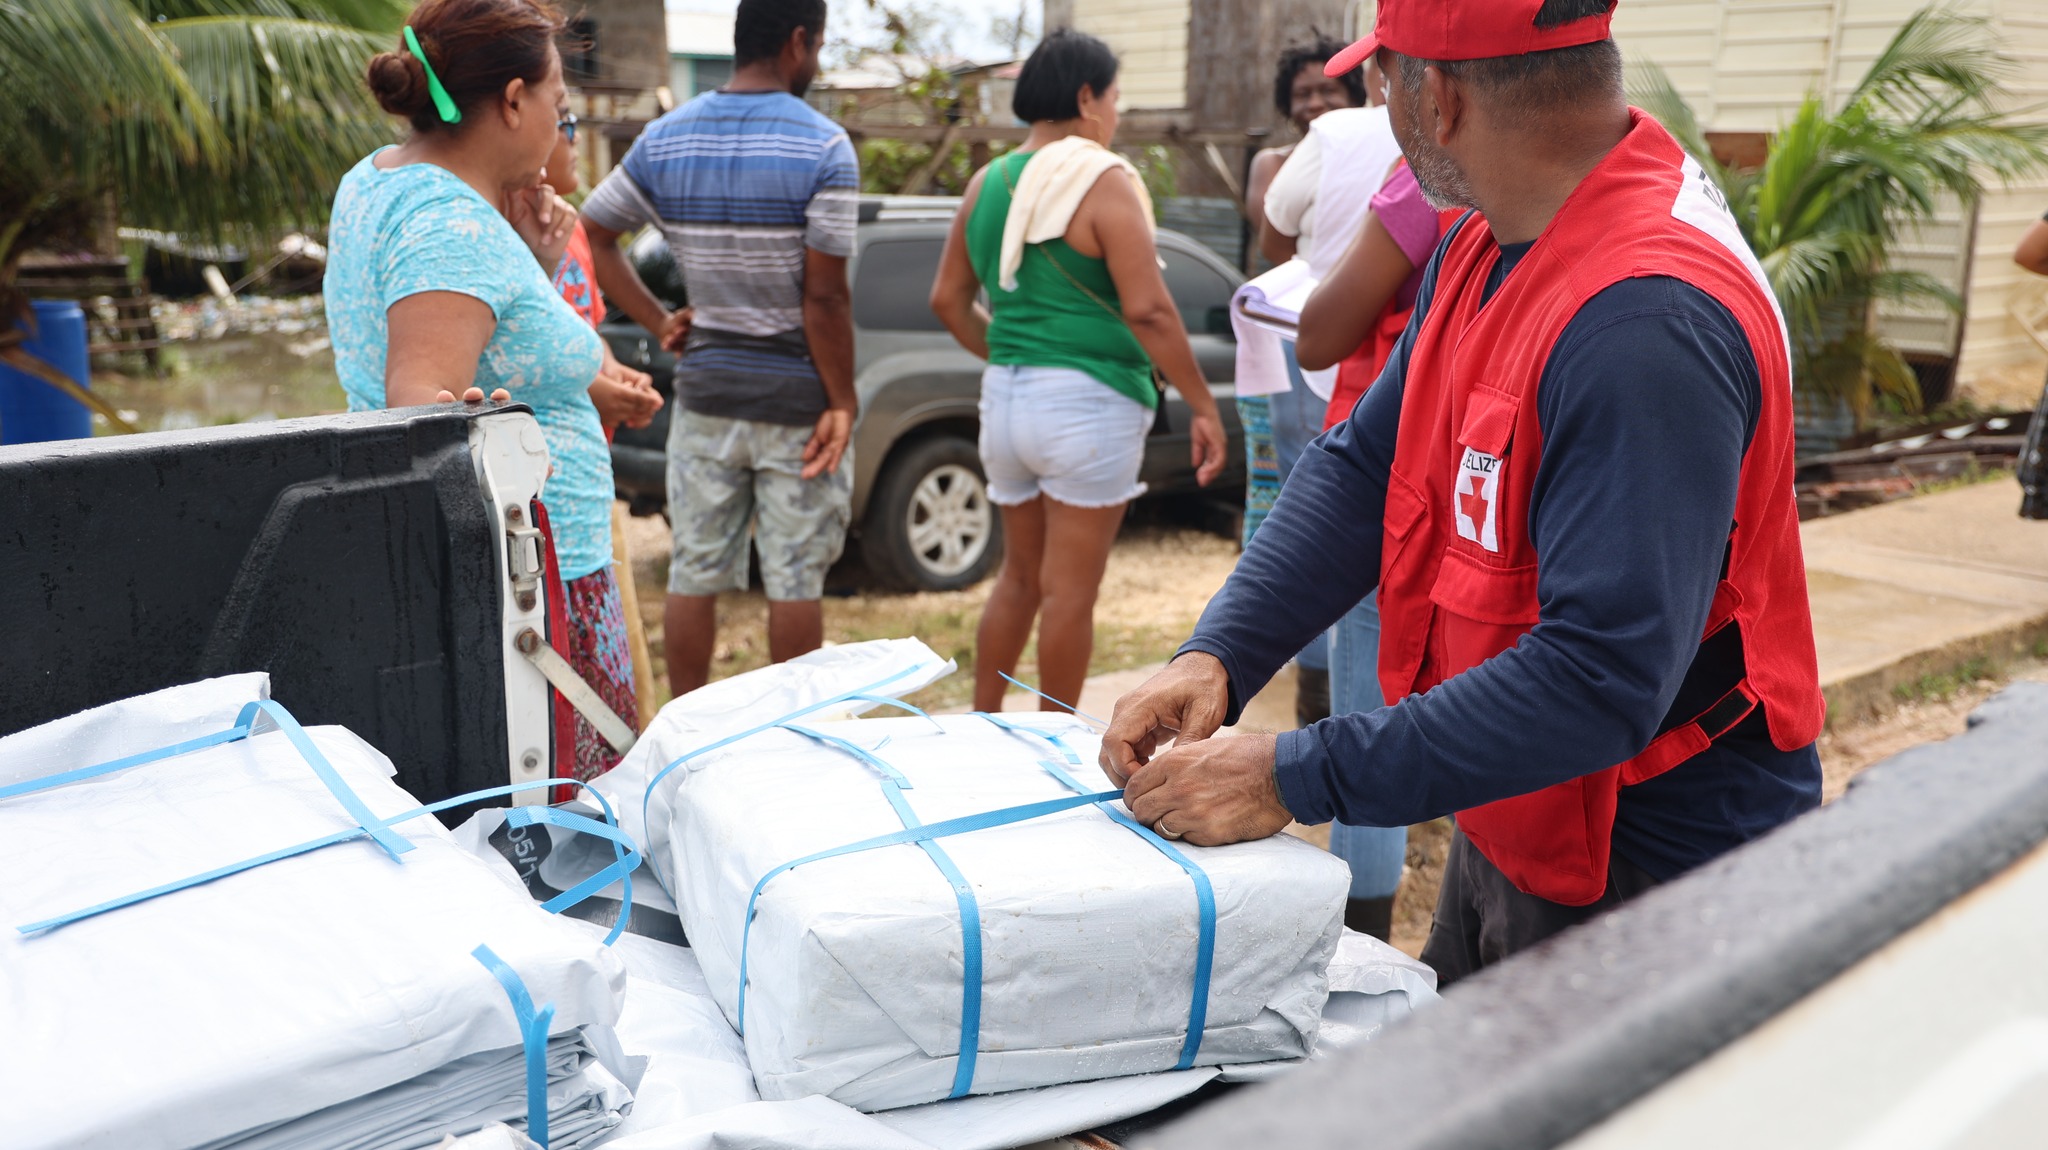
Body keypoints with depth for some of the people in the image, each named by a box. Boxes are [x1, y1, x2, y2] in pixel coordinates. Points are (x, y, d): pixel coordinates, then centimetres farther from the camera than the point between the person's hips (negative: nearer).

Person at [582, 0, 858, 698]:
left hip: (705, 393, 4)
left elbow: (591, 236, 7)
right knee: (794, 577, 5)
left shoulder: (666, 140, 4)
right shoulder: (822, 148, -12)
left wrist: (659, 323, 8)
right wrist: (842, 403, -8)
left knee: (694, 572, 11)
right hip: (796, 398, -4)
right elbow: (824, 298, -15)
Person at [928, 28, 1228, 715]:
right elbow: (1148, 310, -17)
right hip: (1087, 401, -7)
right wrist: (1204, 407, -11)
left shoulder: (989, 183, 10)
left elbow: (947, 299, 14)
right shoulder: (1102, 181, -11)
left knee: (1019, 577, 19)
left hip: (1006, 400, 7)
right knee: (1070, 590, 3)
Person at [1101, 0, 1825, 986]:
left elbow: (1604, 675, -34)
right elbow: (1363, 469, 1)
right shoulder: (1479, 250, 1)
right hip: (1506, 831, 9)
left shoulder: (1647, 324, -30)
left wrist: (1299, 779, -32)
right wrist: (1217, 656, -14)